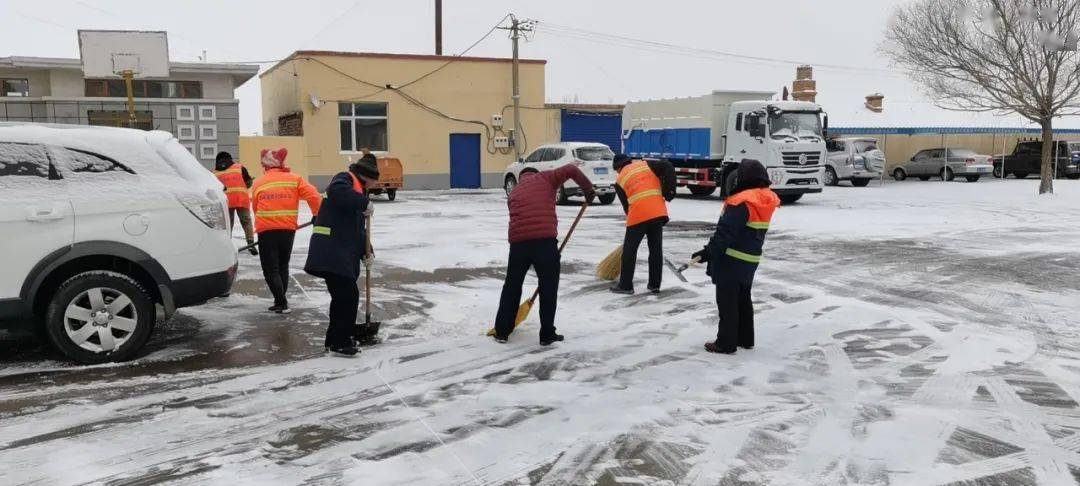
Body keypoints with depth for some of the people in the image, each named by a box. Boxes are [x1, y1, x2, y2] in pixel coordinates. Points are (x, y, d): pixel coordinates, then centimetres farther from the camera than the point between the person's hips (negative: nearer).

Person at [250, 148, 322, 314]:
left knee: (271, 269, 4)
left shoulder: (258, 183, 4)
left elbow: (255, 207, 9)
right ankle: (281, 302, 19)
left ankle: (282, 303, -6)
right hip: (288, 229, 2)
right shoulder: (294, 179, 2)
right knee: (283, 266, 18)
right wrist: (319, 215, 4)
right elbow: (313, 196, -8)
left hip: (266, 231, -2)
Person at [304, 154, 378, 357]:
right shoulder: (344, 179, -5)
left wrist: (365, 252, 18)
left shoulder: (357, 189, 25)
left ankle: (335, 340, 28)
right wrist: (365, 203, -28)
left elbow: (358, 227, 27)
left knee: (342, 297, 16)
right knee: (349, 295, -10)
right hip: (332, 252, -11)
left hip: (343, 254, 11)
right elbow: (337, 191, -32)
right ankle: (339, 343, -1)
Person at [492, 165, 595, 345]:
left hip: (519, 240, 4)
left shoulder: (514, 193, 27)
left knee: (512, 286, 18)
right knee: (548, 287, 10)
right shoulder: (545, 178, 16)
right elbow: (571, 170, 0)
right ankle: (547, 335, 13)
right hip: (545, 239, -4)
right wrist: (588, 190, 10)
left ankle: (502, 332, 25)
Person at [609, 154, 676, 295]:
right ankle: (655, 284, 20)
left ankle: (625, 285, 13)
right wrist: (669, 190, 3)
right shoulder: (646, 164, 18)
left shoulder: (620, 181, 14)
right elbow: (668, 167, 3)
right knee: (656, 249, 14)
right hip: (658, 212, 3)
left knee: (629, 250, 10)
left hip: (638, 215, -3)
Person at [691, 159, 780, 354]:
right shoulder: (767, 201, 6)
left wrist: (708, 252, -15)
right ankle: (745, 338, 29)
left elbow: (725, 232, -24)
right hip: (751, 261, 9)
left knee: (727, 301, 0)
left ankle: (726, 343, 5)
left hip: (731, 260, -9)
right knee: (743, 299, 20)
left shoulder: (741, 202, -22)